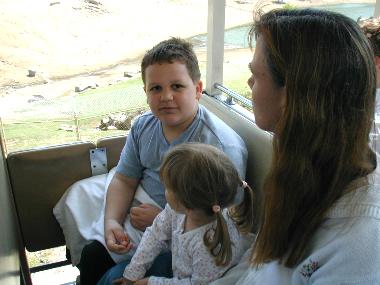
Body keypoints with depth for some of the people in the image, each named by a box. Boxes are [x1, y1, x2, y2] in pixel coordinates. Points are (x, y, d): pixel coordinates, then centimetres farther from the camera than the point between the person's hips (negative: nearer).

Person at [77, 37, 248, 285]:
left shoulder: (224, 148, -28)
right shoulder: (144, 125, -4)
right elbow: (124, 180, 3)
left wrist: (162, 219, -21)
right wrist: (112, 221, -14)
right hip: (135, 206, 7)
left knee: (96, 256, -14)